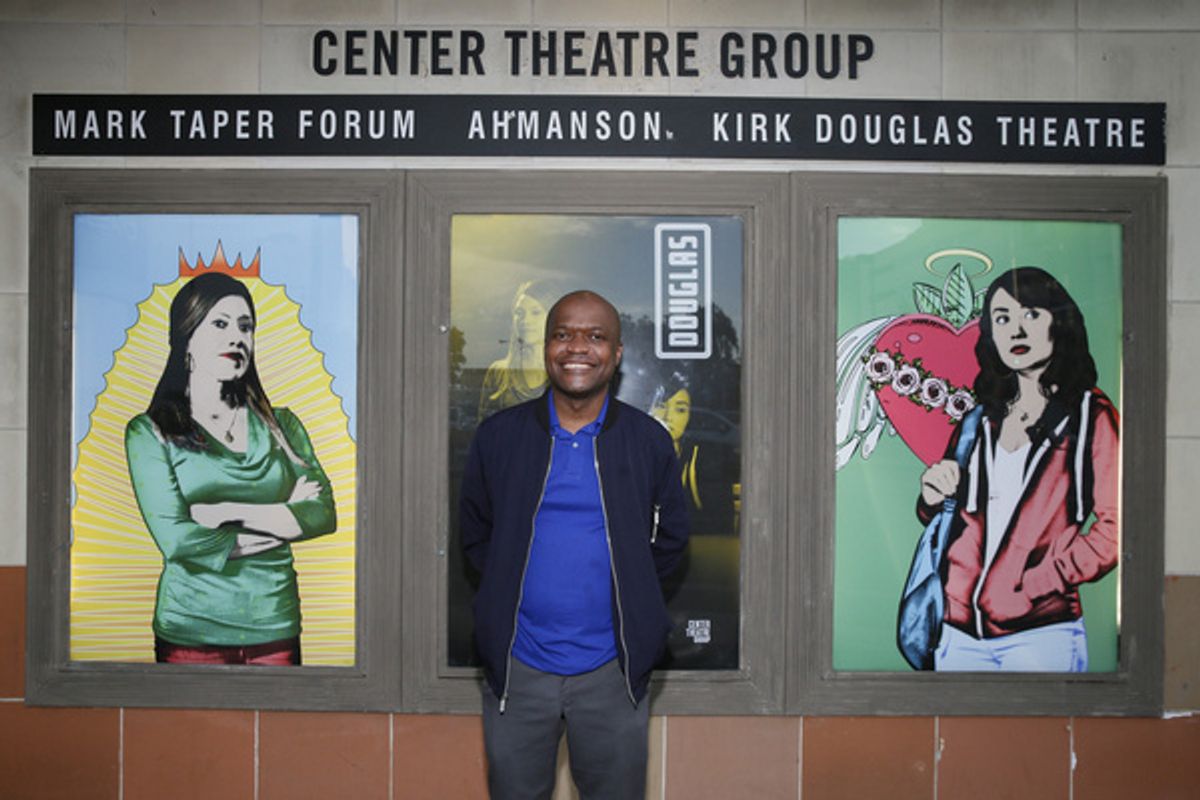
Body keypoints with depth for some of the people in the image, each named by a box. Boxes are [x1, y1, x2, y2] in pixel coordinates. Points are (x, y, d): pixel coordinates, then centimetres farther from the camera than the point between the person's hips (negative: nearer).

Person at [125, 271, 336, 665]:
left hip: (277, 627, 3)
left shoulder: (282, 424, 8)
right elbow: (177, 539, -14)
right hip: (192, 630, -3)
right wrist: (285, 518, -7)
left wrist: (228, 512, -13)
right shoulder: (150, 432, -2)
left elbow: (324, 513, -4)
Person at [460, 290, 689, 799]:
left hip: (612, 671, 0)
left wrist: (625, 597, 2)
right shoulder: (498, 436, 0)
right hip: (517, 668, 1)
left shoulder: (650, 442, -1)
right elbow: (474, 534, 10)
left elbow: (669, 541, 8)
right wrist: (510, 591, 2)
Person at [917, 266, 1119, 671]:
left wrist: (1033, 584, -15)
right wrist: (932, 498, 0)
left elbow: (1114, 528, -9)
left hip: (1041, 634, -4)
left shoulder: (1091, 415, -1)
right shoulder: (982, 419, 13)